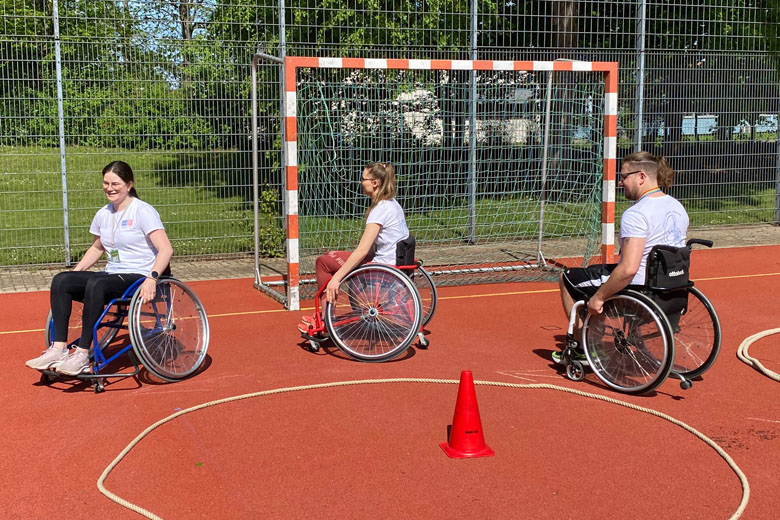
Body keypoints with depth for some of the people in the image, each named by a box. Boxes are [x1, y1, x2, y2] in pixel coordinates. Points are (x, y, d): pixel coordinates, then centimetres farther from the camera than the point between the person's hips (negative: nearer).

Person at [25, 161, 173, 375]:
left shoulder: (143, 211, -8)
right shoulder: (103, 214, 13)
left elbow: (166, 249, -17)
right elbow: (97, 248, 30)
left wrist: (152, 278, -31)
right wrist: (75, 272, 16)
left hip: (138, 277, -7)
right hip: (111, 275, 7)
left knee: (95, 284, -34)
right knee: (61, 280, -14)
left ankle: (82, 354, -30)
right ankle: (58, 349, -20)